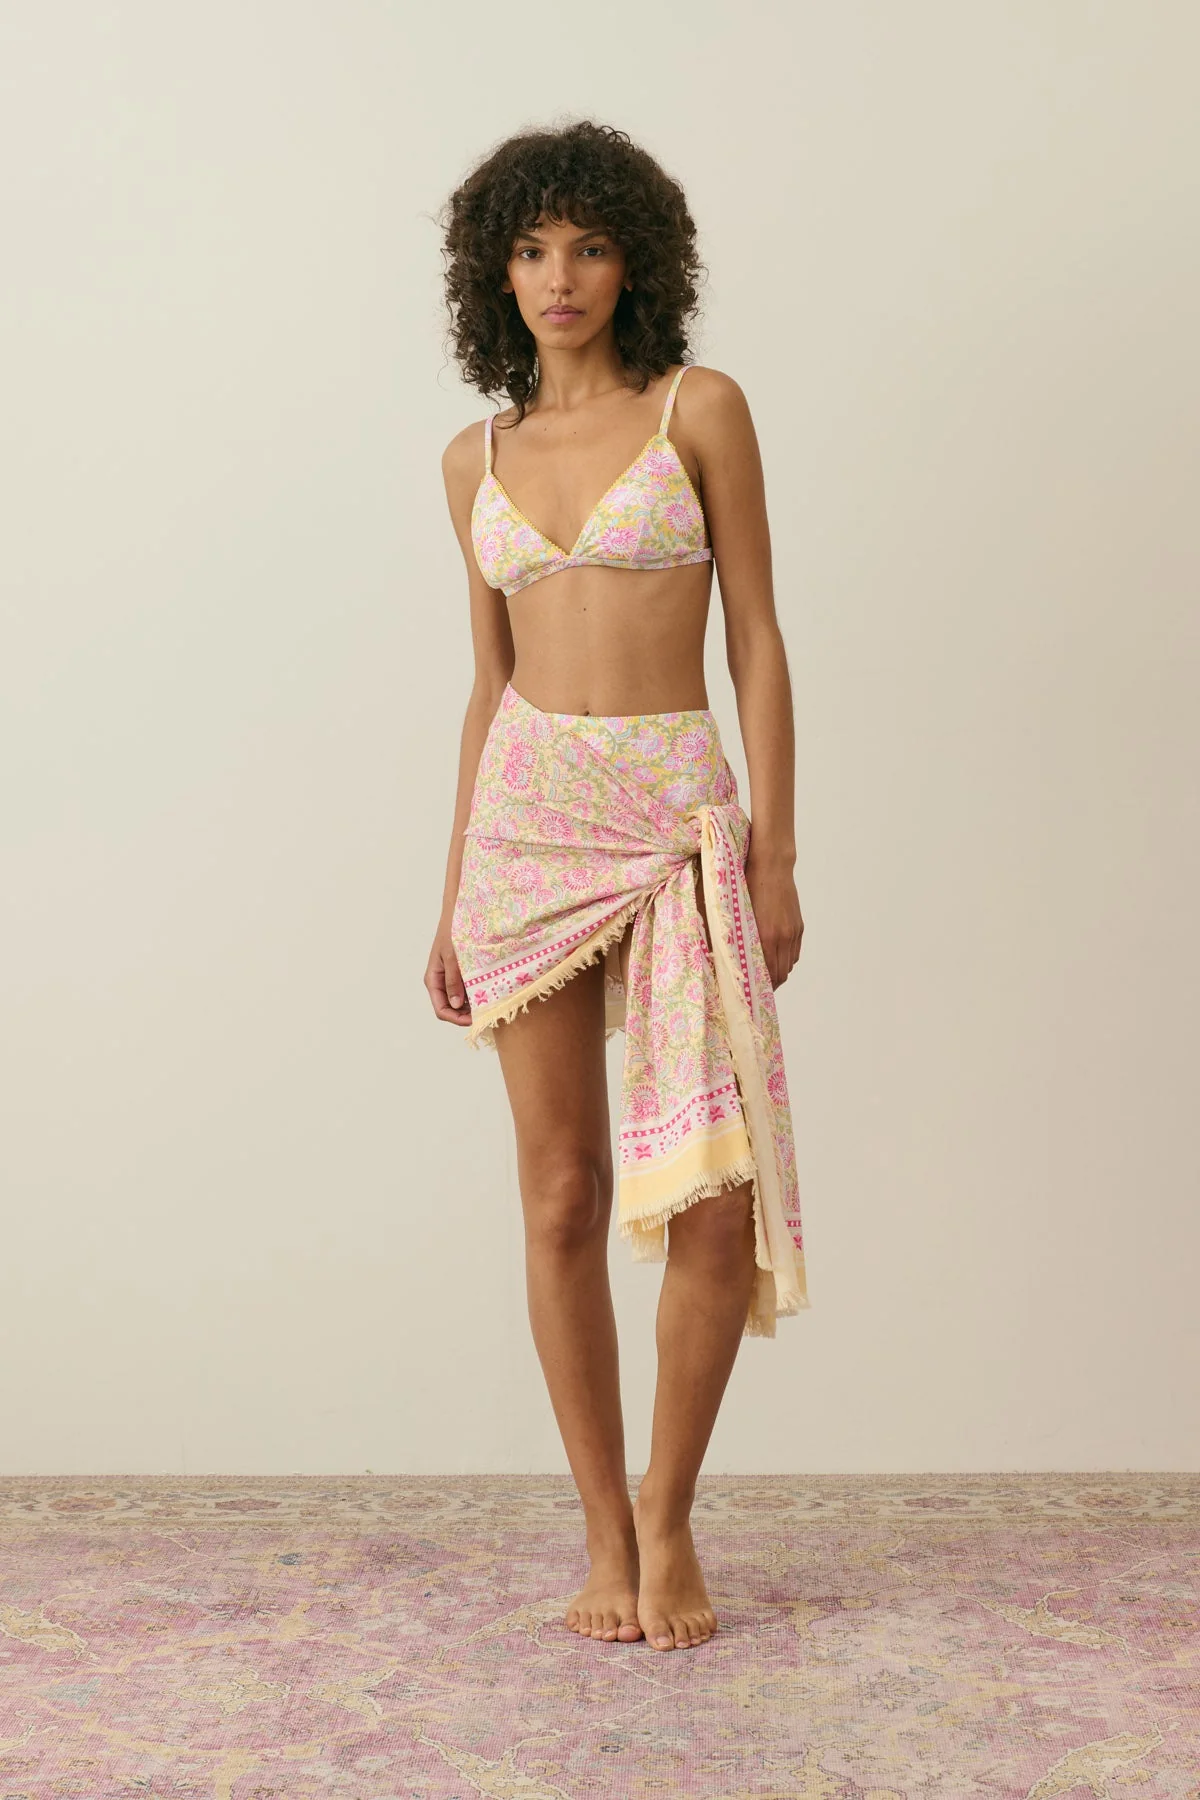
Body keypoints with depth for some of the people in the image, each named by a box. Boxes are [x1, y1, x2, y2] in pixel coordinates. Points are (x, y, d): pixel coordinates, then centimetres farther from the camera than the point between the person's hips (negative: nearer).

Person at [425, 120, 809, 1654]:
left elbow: (757, 638, 0)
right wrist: (453, 894, 12)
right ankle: (605, 1529, 17)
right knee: (563, 1195, 3)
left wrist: (776, 853, -6)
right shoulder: (477, 459, 12)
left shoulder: (698, 409, 3)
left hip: (680, 811, -2)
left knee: (718, 1196, -8)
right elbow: (491, 682, 15)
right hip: (528, 815, 2)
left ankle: (668, 1512, 14)